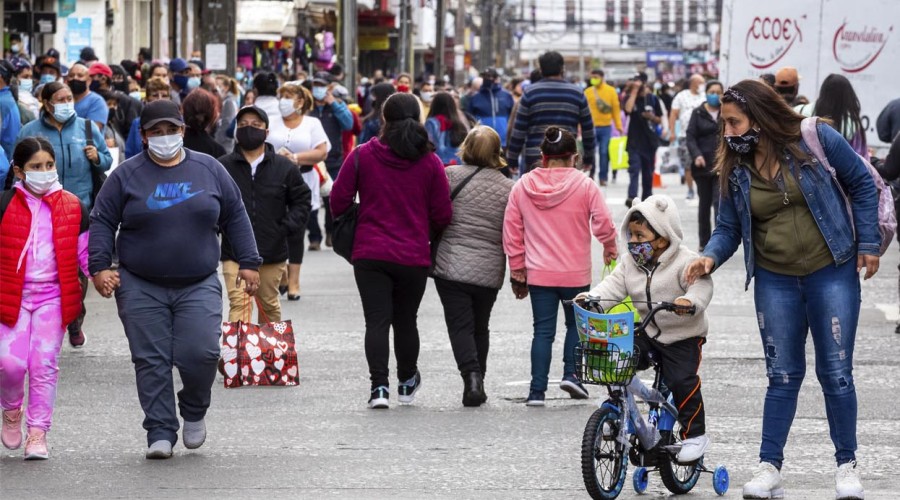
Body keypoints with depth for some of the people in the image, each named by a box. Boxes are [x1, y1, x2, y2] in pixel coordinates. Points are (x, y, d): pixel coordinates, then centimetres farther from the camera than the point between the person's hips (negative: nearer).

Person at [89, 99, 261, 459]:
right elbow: (102, 222, 4)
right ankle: (160, 433, 4)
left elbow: (235, 218, 13)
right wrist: (100, 266, -8)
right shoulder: (127, 175, 3)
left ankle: (194, 412, 16)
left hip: (198, 285, 0)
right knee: (151, 361, -3)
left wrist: (248, 262, 7)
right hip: (141, 288, 0)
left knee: (200, 353, -12)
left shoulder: (209, 170, 7)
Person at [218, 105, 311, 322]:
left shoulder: (284, 167, 4)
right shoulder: (223, 167, 1)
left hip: (272, 253, 2)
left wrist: (288, 227, -2)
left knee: (269, 305, 15)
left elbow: (302, 200, 10)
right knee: (239, 303, -15)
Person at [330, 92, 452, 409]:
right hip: (414, 257, 1)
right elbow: (443, 215, -1)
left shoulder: (363, 155, -3)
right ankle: (407, 383, 33)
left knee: (377, 320, -2)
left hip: (370, 253, -1)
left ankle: (379, 385, -15)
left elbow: (339, 200, -2)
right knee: (406, 320, 16)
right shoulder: (430, 162, -2)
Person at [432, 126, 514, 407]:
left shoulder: (451, 176, -4)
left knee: (460, 326, -1)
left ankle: (471, 376, -19)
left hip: (451, 266, -2)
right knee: (480, 328, 17)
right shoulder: (508, 188, 2)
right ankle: (477, 383, 20)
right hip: (489, 271, 3)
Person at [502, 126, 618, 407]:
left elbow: (512, 230, 4)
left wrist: (517, 268, 12)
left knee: (543, 330, 5)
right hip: (575, 274, -1)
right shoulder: (584, 186, -8)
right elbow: (603, 224, -9)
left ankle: (537, 390, -1)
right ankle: (571, 373, 4)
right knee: (576, 323, 20)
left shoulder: (522, 186, 0)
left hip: (538, 274, 1)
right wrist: (610, 248, 12)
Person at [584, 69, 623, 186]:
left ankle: (603, 177, 9)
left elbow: (616, 108, 3)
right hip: (591, 127, 0)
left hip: (605, 127, 0)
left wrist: (618, 125, 0)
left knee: (604, 152, 1)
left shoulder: (611, 91, 2)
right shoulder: (587, 92, 2)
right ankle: (591, 174, 16)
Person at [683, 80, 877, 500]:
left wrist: (868, 243, -3)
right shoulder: (734, 170, 0)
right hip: (775, 281, 3)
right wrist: (710, 257, -15)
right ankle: (769, 466, 10)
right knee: (782, 375, 5)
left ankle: (847, 465, 13)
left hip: (832, 273, -3)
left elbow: (862, 185, 0)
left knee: (836, 371, 1)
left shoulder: (817, 139, -10)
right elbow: (728, 228, 5)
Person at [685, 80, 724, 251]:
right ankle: (704, 242, 22)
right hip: (703, 164, 1)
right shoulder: (698, 113, 3)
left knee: (720, 201, -14)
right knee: (704, 203, 11)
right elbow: (690, 137, -3)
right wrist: (696, 155, -18)